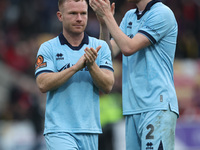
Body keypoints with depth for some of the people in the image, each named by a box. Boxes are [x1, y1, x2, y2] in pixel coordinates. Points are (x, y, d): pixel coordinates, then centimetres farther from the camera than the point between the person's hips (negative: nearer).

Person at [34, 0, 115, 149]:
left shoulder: (100, 47, 8)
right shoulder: (48, 48, 2)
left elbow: (108, 86, -1)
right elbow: (43, 84, -11)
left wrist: (91, 65, -18)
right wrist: (76, 67, -17)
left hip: (90, 131, 3)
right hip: (59, 130, -3)